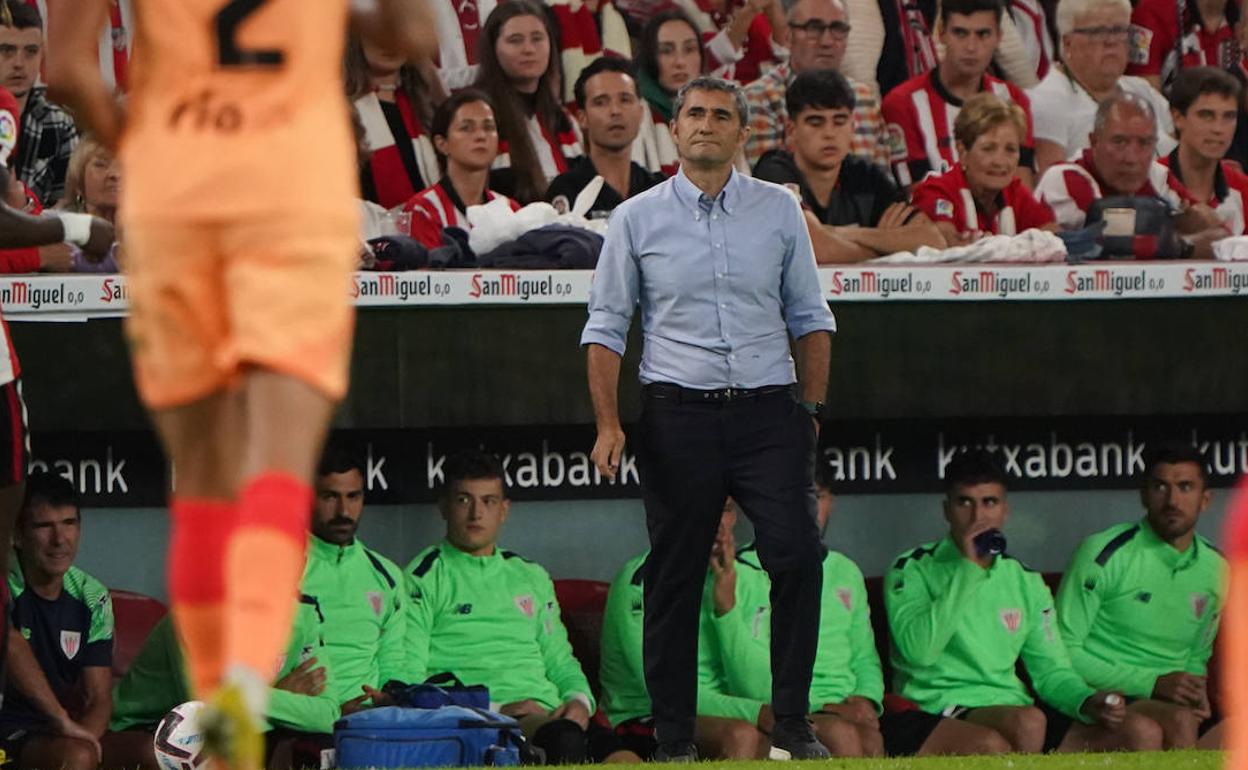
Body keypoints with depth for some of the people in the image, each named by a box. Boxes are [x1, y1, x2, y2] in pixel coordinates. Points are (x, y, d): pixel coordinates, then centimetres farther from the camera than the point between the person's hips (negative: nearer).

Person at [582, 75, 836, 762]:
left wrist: (810, 406, 6)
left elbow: (809, 315, 15)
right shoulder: (637, 220, 6)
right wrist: (608, 423, -5)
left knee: (797, 556, -12)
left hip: (768, 413, 1)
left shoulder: (779, 211, 10)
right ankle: (674, 740, 6)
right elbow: (606, 326, 6)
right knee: (674, 577, 1)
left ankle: (791, 724, -4)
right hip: (679, 416, -1)